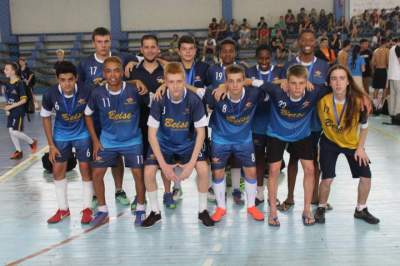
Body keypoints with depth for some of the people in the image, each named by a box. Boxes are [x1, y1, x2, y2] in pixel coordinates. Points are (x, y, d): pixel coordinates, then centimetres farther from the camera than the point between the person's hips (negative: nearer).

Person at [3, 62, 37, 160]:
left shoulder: (20, 83, -16)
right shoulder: (7, 83, 6)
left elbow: (24, 100, -17)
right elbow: (7, 98, 14)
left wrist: (11, 106, -18)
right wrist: (7, 108, 1)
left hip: (19, 112, -7)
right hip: (11, 112, 7)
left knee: (15, 132, -10)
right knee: (11, 131, 8)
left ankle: (32, 142, 13)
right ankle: (18, 151, 21)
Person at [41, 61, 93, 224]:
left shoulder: (86, 92, -28)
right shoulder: (50, 95, -23)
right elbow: (46, 118, -6)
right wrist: (51, 145, -6)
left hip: (82, 134, -2)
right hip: (61, 136, 2)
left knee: (85, 169, -2)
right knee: (58, 170, 6)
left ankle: (87, 209, 14)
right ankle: (63, 209, 23)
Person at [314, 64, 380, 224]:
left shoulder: (358, 100, -24)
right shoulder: (322, 100, -28)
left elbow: (364, 125, -8)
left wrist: (361, 147, -6)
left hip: (353, 143, 2)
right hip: (330, 142, -1)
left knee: (366, 177, 1)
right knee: (327, 179, -9)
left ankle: (361, 210, 27)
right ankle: (321, 209, 20)